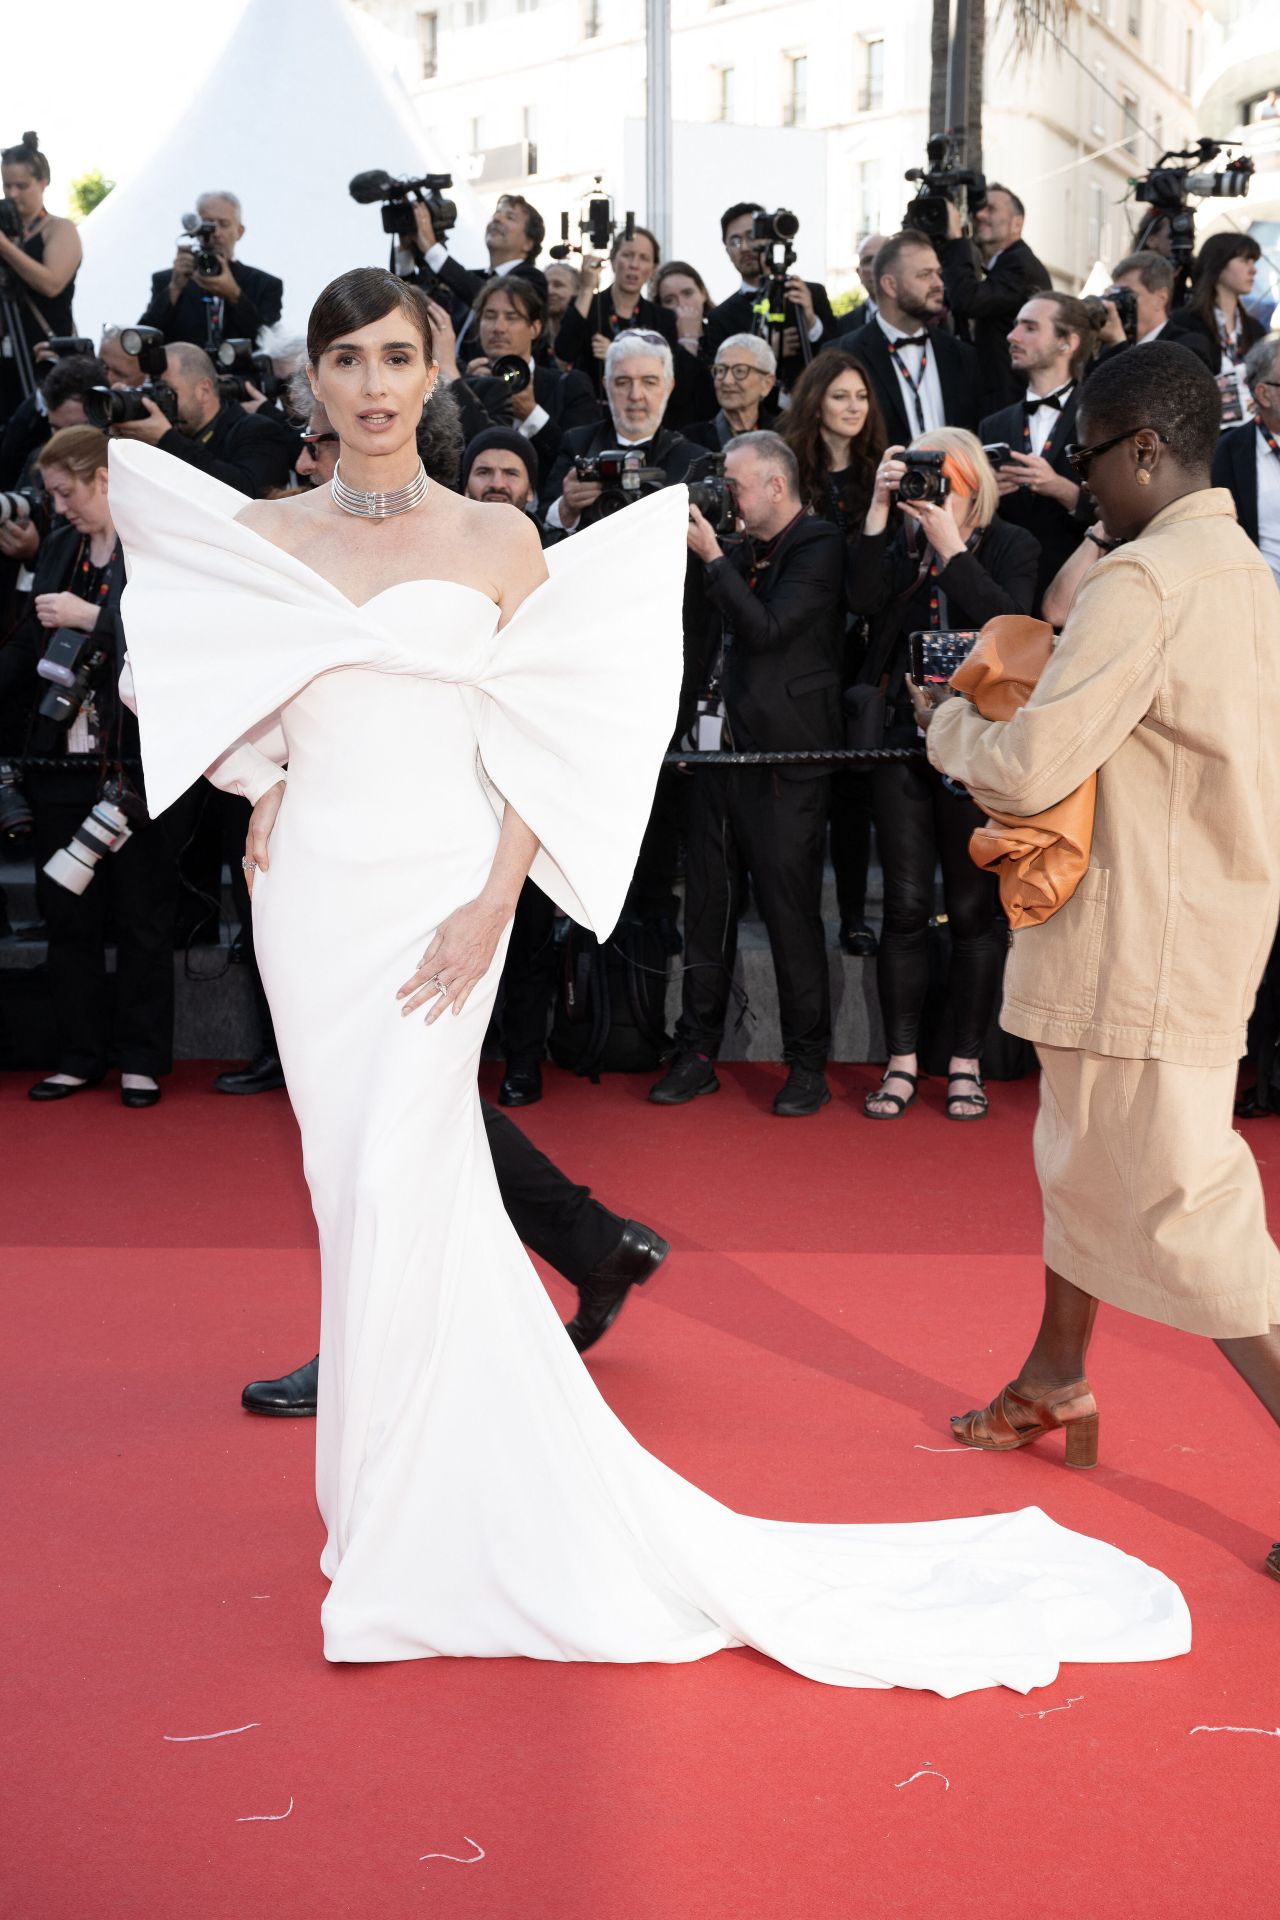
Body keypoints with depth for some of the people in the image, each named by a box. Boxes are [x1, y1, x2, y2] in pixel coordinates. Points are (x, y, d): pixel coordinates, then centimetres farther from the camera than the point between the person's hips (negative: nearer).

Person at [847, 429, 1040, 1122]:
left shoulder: (1010, 545, 2)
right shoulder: (901, 544, 8)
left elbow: (1008, 620, -16)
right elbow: (864, 598, -10)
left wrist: (949, 545, -16)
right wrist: (880, 510, -13)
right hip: (902, 741, 2)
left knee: (973, 909, 4)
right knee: (905, 907, 3)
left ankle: (966, 1065, 13)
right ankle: (902, 1063, 12)